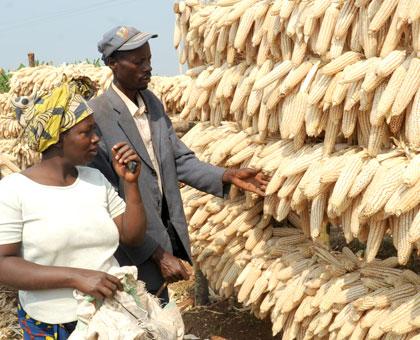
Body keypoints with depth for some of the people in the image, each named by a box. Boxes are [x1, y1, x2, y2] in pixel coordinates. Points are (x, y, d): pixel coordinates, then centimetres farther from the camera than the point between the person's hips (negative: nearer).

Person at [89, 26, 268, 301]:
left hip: (164, 230, 7)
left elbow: (180, 159, 8)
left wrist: (228, 176, -7)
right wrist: (159, 255, -21)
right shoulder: (96, 116, -21)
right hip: (133, 247, -7)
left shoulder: (152, 102, 4)